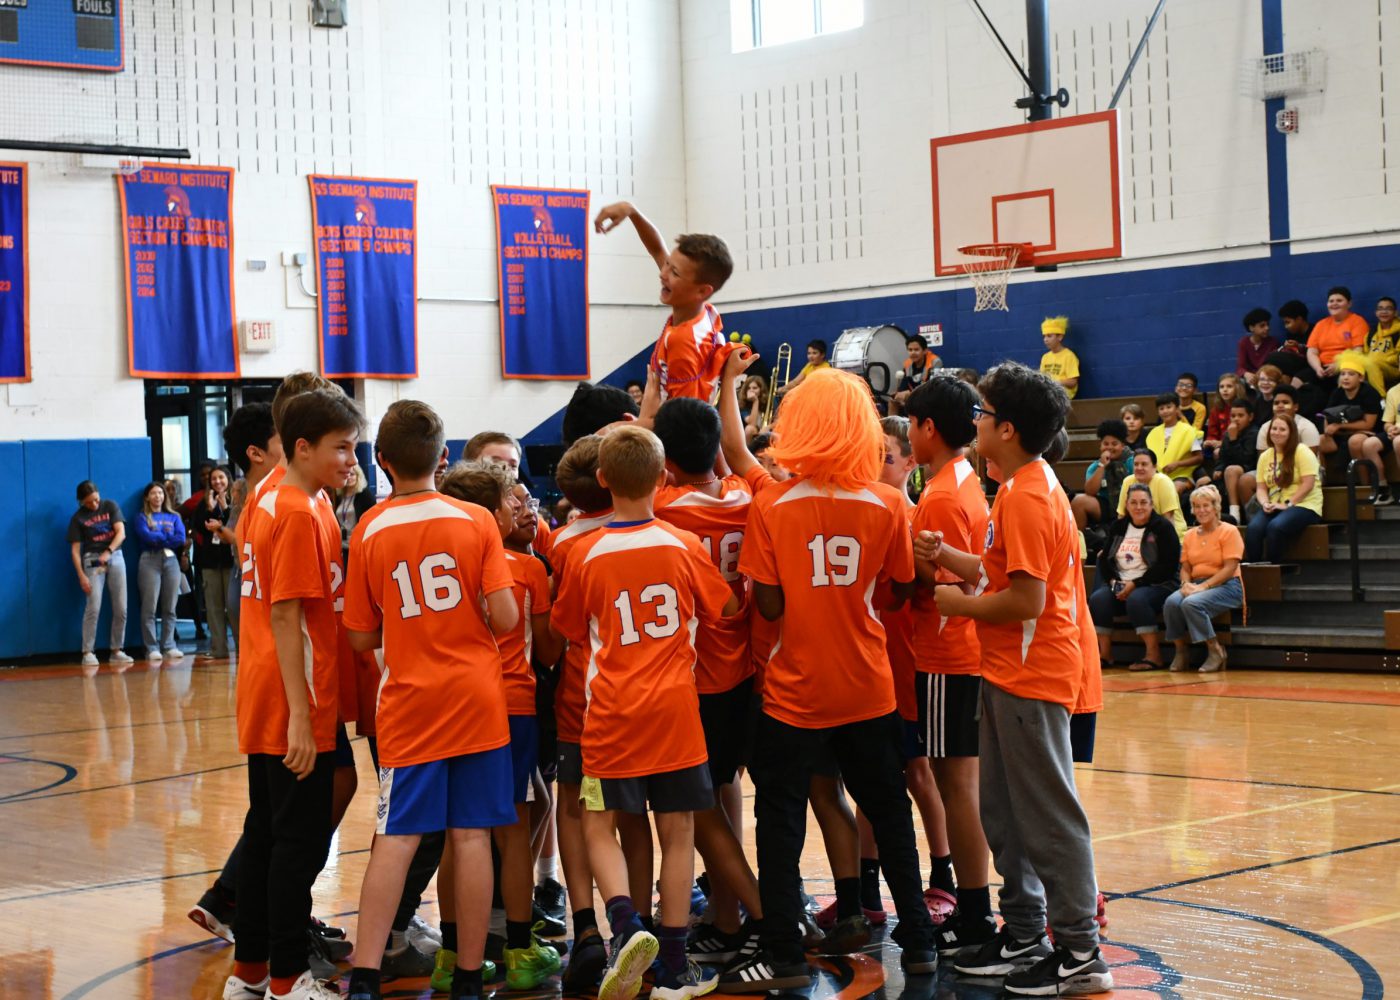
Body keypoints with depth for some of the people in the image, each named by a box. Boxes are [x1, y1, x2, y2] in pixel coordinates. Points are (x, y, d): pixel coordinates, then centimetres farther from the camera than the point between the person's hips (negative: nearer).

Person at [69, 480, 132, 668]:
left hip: (115, 556, 2)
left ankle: (116, 650, 8)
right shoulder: (78, 518, 1)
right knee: (93, 607, -14)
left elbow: (121, 533, -5)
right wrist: (81, 576, -12)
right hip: (93, 560, -2)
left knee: (121, 609, -1)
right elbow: (75, 550, -2)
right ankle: (87, 653, -12)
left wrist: (108, 552, -22)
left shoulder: (110, 507, 5)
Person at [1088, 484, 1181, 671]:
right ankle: (1104, 653, -16)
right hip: (1120, 584, 5)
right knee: (1097, 599, -24)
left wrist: (1135, 584, -16)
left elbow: (1168, 565, -11)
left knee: (1136, 599, -37)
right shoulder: (1118, 527, 15)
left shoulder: (1163, 527, -2)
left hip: (1156, 585, -5)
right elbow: (1104, 559, 16)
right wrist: (1113, 581, -5)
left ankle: (1153, 655, -30)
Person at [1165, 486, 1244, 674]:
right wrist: (1186, 584, -9)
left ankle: (1215, 650, -17)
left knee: (1192, 603, -33)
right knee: (1171, 602, -27)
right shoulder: (1190, 535, 16)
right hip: (1197, 585, 5)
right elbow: (1185, 568, 14)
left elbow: (1230, 568, -11)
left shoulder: (1229, 532, -3)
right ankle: (1181, 651, -9)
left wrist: (1204, 586, -19)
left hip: (1226, 586, -5)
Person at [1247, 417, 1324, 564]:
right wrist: (1265, 503, -8)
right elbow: (1261, 487, 13)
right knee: (1254, 527, -28)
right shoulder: (1265, 456, 13)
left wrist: (1287, 504, -16)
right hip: (1274, 507, 5)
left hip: (1304, 505, -5)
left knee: (1275, 527, -35)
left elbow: (1308, 484, -12)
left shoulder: (1302, 452, -5)